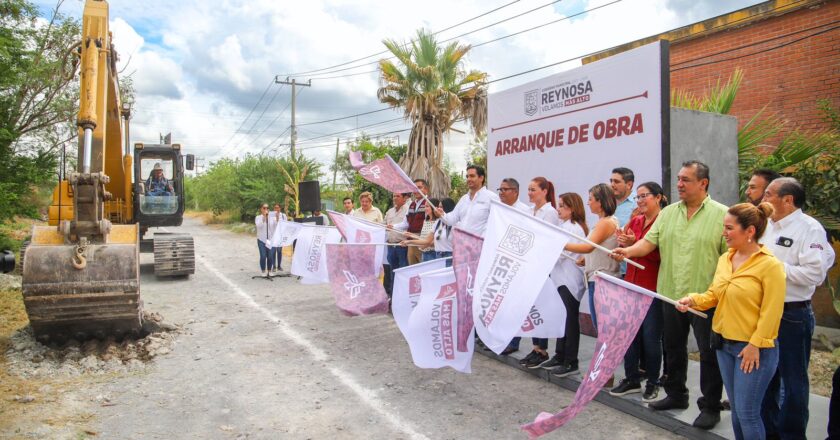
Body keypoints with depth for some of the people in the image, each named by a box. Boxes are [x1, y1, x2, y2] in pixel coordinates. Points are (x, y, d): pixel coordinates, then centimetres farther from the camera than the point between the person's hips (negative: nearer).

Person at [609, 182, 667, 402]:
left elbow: (661, 254, -17)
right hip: (632, 285, 6)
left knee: (651, 337, 3)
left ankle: (653, 383, 20)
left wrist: (635, 243, -23)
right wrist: (623, 242, -10)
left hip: (653, 288, -6)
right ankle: (632, 379, 24)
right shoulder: (635, 221, 12)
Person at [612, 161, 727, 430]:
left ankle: (711, 406, 23)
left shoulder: (721, 214, -6)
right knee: (673, 349, 17)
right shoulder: (668, 212, 8)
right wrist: (628, 251, -16)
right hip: (671, 294, 5)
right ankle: (676, 395, 35)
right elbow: (650, 241, 3)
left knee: (709, 354, 7)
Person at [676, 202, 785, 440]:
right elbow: (713, 294, 12)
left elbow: (771, 312, -16)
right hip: (724, 342, 7)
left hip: (753, 349, -6)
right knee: (736, 409, 18)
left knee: (747, 412, 1)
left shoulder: (770, 265, -15)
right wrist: (693, 299, -7)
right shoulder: (725, 259, 5)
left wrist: (755, 345, -16)